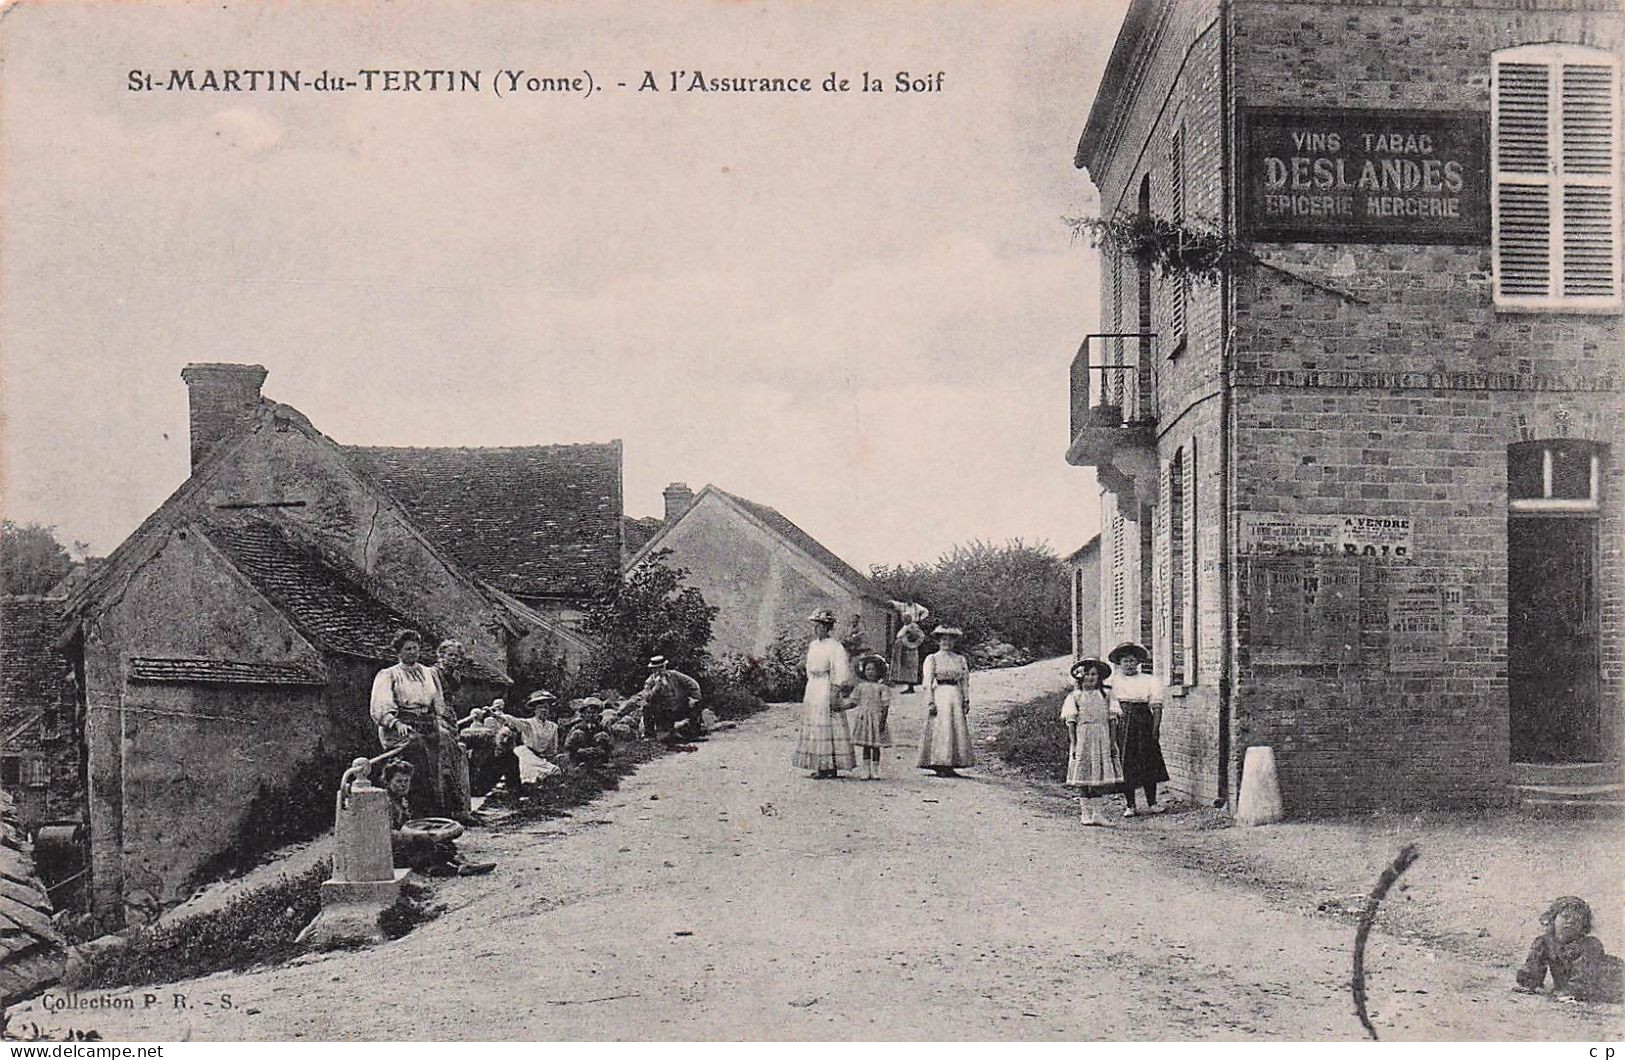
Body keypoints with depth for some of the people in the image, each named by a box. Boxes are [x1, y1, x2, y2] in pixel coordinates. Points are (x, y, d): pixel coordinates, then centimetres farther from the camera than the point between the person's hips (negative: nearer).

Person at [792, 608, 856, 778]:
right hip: (813, 689, 8)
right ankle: (821, 766, 12)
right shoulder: (813, 645, 13)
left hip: (827, 689, -8)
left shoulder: (835, 646, -10)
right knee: (813, 726, 7)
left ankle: (830, 766, -3)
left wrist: (835, 693, -19)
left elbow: (841, 673, -14)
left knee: (827, 726, -7)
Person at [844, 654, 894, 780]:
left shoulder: (882, 687, -2)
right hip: (863, 718, 3)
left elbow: (886, 705, -6)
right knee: (866, 746, 5)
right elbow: (853, 702, 12)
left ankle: (875, 771, 9)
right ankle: (866, 771, 9)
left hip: (876, 719, -3)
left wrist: (883, 720, -14)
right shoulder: (861, 687, 8)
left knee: (875, 746, 1)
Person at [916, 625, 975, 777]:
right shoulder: (932, 659, 3)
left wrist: (966, 701, 7)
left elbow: (965, 683, 15)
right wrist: (930, 702, -11)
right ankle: (939, 766, -7)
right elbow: (927, 683, -3)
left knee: (958, 729, 0)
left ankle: (950, 766, 4)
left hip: (956, 696, 4)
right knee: (940, 730, -9)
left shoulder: (960, 660, 14)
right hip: (939, 695, -4)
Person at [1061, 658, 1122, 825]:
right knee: (1083, 777, 0)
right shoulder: (1075, 696, -1)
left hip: (1102, 739, 3)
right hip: (1083, 738, -3)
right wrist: (1073, 744, -10)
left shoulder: (1103, 696, 9)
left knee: (1099, 776, 1)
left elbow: (1109, 720, 11)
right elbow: (1071, 722, -3)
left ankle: (1097, 813, 5)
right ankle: (1085, 813, 7)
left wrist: (1112, 741, 7)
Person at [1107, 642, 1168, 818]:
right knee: (1126, 765, -1)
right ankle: (1130, 805, 6)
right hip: (1123, 724, 0)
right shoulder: (1114, 682, 6)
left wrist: (1155, 729, -8)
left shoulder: (1149, 681, 6)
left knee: (1149, 763, 2)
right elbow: (1110, 707, 3)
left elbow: (1157, 707, 1)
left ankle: (1152, 803, 11)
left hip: (1144, 724, 1)